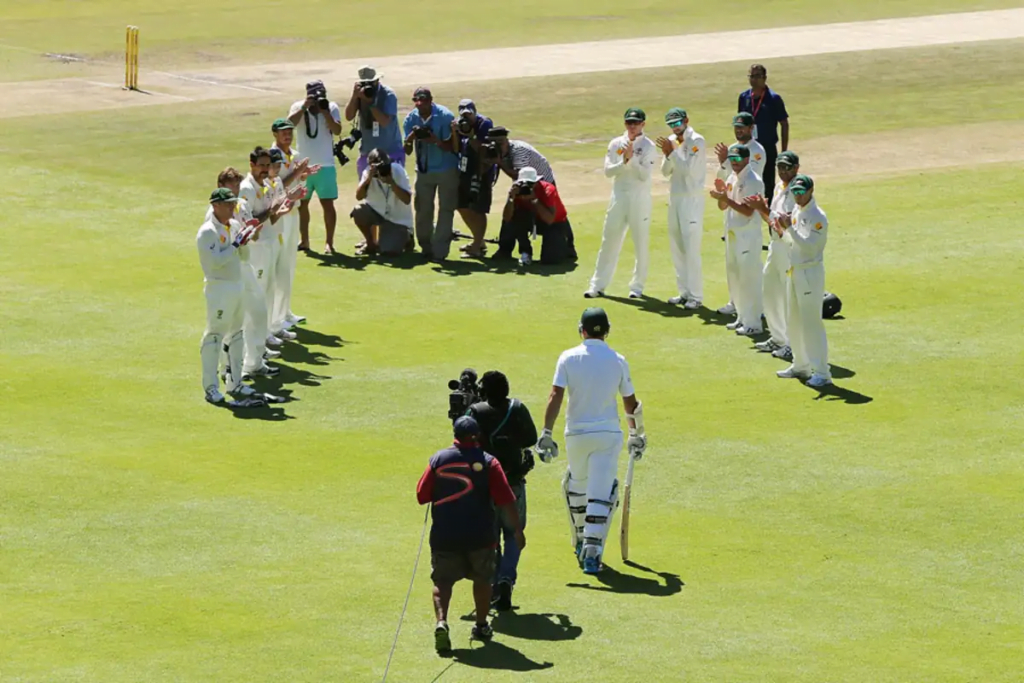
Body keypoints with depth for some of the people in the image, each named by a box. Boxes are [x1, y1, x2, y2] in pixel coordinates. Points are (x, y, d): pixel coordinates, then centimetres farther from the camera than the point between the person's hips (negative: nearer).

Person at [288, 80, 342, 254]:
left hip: (325, 165, -2)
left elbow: (337, 130, -14)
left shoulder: (331, 107, -3)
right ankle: (304, 240, 22)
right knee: (301, 202, 9)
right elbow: (290, 123, -19)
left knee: (327, 203, -4)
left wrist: (325, 112, -21)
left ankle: (329, 242, 0)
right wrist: (305, 107, -24)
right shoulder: (299, 107, -1)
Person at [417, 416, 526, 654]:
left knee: (442, 581, 4)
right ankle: (481, 626, 29)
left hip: (444, 535, 0)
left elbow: (422, 496, 3)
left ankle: (441, 622, -20)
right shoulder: (488, 462, -5)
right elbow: (506, 500, -10)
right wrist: (518, 529, -4)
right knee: (482, 579, 20)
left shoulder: (438, 460, 0)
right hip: (479, 536, 0)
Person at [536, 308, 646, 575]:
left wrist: (546, 433, -10)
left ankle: (581, 542, 35)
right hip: (608, 434, -1)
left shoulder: (568, 358, -3)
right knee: (601, 493, -3)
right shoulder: (618, 361, 0)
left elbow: (555, 397, -11)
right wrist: (637, 434, 20)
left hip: (577, 434, 1)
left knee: (576, 485, 23)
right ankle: (592, 551, -15)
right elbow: (631, 403, 6)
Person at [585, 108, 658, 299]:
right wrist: (624, 161, -16)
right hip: (619, 195, 3)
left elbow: (644, 175, -12)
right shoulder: (616, 144, 6)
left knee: (641, 242, 2)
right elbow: (608, 171, -2)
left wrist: (632, 158, -21)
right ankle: (598, 285, 7)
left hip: (640, 198, -3)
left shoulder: (648, 147, -4)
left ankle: (637, 285, 13)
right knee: (609, 240, 4)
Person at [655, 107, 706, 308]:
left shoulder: (696, 141, -11)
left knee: (691, 248, -9)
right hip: (674, 196, 8)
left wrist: (673, 152, -16)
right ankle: (684, 292, 18)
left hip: (692, 199, -8)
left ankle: (695, 295, -6)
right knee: (676, 247, 11)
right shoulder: (671, 141, 9)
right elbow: (666, 171, 7)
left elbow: (688, 169, -18)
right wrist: (667, 155, -10)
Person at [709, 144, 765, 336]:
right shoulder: (732, 178, 11)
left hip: (748, 235, -9)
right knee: (734, 276, 15)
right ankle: (742, 318, 25)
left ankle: (753, 323, -4)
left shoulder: (753, 181, -15)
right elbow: (723, 207, 15)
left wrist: (726, 198, -24)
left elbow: (748, 210, -21)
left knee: (748, 278, -7)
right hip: (732, 233, 9)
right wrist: (721, 193, -5)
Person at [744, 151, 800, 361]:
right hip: (776, 246, 10)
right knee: (770, 293, 18)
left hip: (792, 248, -10)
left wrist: (764, 209, -19)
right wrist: (761, 209, 1)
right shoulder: (779, 187, 13)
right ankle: (778, 339, 31)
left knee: (791, 297, -6)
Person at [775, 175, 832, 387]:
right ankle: (801, 365, 29)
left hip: (810, 272, -9)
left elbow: (808, 246, -23)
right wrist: (783, 232, 0)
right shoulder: (796, 212, 10)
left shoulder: (817, 217, -16)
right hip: (795, 271, 9)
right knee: (793, 322, 16)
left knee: (811, 322, -10)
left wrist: (790, 228, -27)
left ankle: (822, 372, -7)